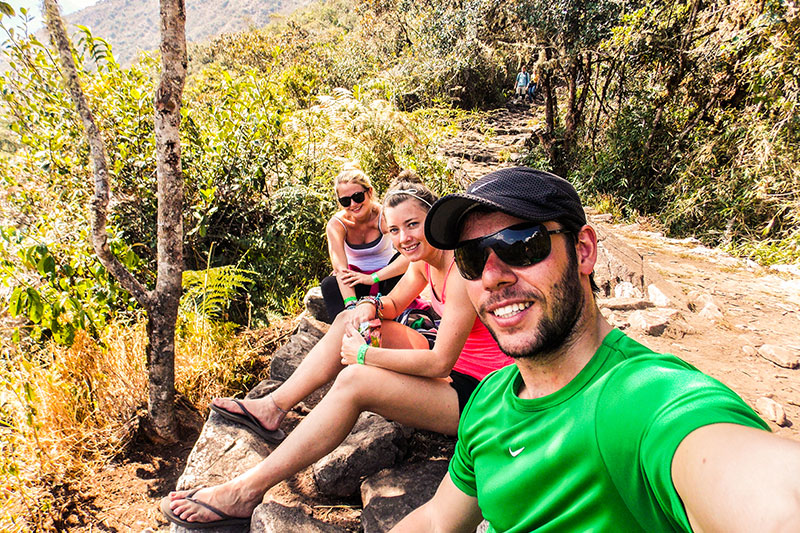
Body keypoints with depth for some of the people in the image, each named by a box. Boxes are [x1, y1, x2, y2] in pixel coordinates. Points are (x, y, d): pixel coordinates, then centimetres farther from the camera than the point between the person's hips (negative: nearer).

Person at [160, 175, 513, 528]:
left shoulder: (462, 269, -25)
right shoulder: (424, 260, 2)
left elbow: (440, 363, -27)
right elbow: (394, 303, 17)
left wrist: (364, 353, -19)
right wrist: (371, 306, -7)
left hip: (477, 394, -9)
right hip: (450, 367, 9)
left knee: (354, 381, -27)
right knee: (349, 319, 5)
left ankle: (246, 492, -19)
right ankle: (273, 407, 8)